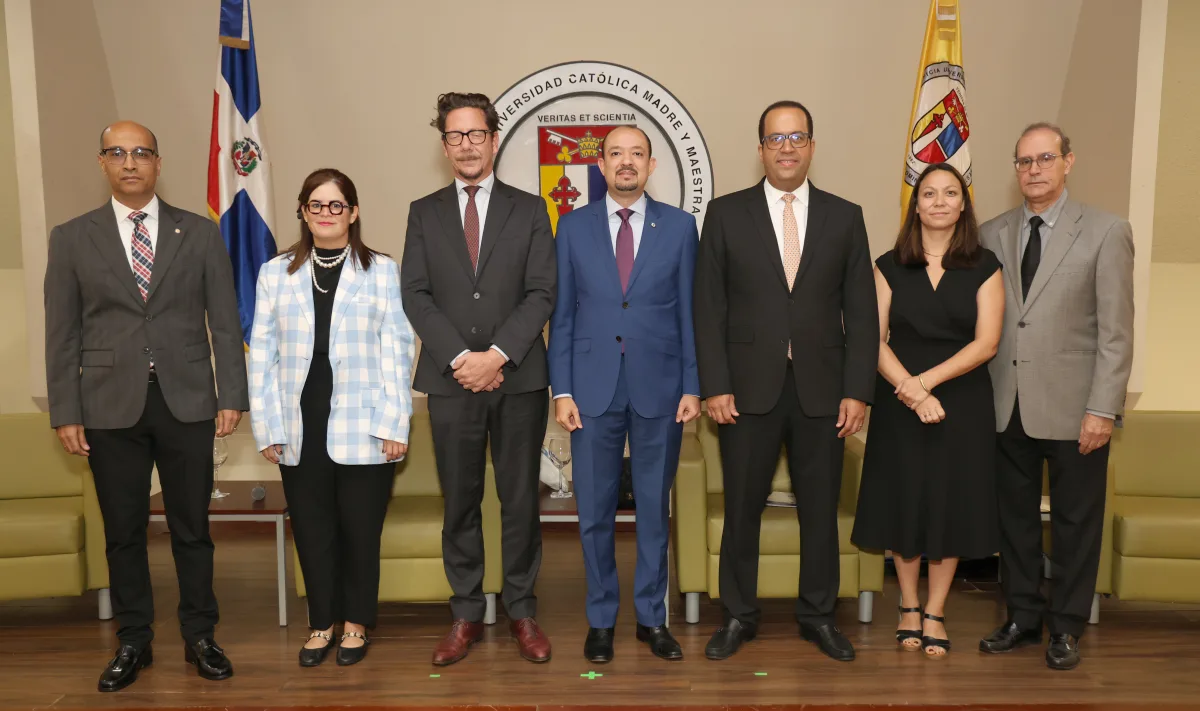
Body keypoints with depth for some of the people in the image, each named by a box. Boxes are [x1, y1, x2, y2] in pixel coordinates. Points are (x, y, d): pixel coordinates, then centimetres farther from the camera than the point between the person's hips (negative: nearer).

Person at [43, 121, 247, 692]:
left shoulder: (200, 233, 5)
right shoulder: (72, 238, 6)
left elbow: (225, 321, 4)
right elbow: (62, 334, 4)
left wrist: (231, 396, -2)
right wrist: (65, 412, -1)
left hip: (187, 402, 0)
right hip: (111, 407, 1)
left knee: (192, 527, 7)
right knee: (123, 532, 9)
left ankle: (199, 636, 21)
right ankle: (133, 642, 24)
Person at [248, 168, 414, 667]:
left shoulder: (382, 271, 1)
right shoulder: (275, 273, 8)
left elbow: (397, 349, -2)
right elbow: (263, 353, 6)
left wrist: (394, 424, -8)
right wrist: (267, 427, 1)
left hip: (362, 429, -2)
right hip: (301, 430, 2)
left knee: (360, 531, 8)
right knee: (312, 532, 11)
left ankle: (356, 623, 26)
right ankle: (322, 624, 28)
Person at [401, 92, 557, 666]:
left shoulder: (529, 210, 7)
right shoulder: (424, 212, 10)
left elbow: (541, 293, -2)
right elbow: (416, 295, 1)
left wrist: (498, 354, -14)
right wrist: (460, 358, -12)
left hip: (519, 379, -1)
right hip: (451, 380, 1)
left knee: (521, 499, 7)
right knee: (459, 501, 8)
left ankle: (522, 609, 21)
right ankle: (466, 614, 21)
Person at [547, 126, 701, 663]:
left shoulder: (679, 226, 4)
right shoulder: (574, 227, 5)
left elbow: (689, 311, 3)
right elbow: (562, 314, 4)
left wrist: (692, 387, -2)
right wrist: (561, 390, -2)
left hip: (659, 387, 0)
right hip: (593, 388, 0)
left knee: (654, 508, 10)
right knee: (595, 511, 7)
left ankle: (651, 617, 25)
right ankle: (601, 619, 24)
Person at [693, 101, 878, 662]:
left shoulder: (844, 217, 6)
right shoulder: (726, 214, 3)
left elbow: (860, 313, 4)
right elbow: (709, 308, -1)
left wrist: (858, 391, -3)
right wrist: (714, 386, -7)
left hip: (822, 390, 1)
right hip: (749, 388, -1)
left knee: (820, 509, 10)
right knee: (742, 508, 8)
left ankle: (818, 616, 29)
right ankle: (739, 616, 25)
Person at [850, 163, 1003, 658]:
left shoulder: (984, 267, 1)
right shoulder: (889, 267, 3)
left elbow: (986, 343, -7)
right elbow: (874, 340, -5)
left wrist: (926, 381, -17)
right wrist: (912, 392, -17)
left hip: (962, 403, 0)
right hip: (898, 404, 0)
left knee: (950, 502, 5)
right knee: (903, 500, 6)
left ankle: (935, 614, 20)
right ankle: (908, 608, 23)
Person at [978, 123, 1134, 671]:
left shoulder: (1106, 232, -2)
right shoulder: (992, 234, 7)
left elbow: (1116, 331, -7)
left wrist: (1103, 409, -13)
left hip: (1072, 407, -3)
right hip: (1006, 405, 3)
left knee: (1075, 523, 9)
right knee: (1015, 517, 13)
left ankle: (1066, 627, 24)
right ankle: (1023, 617, 29)